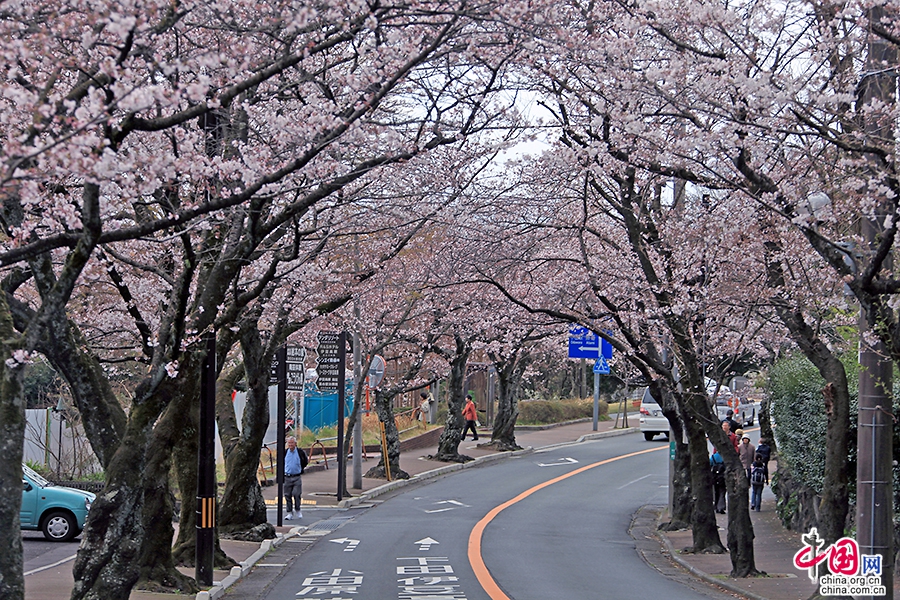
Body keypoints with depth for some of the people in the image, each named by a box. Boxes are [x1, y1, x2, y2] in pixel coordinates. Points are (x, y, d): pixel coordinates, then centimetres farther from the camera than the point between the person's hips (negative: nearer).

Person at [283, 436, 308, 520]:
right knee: (288, 495, 2)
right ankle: (289, 512, 9)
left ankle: (297, 511, 10)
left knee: (296, 494, -8)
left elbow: (305, 461, 16)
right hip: (287, 477, 2)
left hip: (297, 477, -2)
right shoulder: (285, 452, 3)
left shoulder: (300, 452, -2)